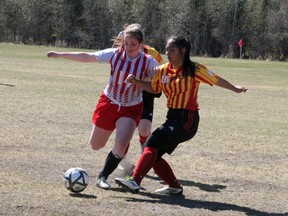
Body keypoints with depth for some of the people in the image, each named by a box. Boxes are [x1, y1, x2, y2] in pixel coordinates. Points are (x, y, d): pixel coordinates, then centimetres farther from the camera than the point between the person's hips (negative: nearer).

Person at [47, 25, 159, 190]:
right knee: (95, 145, 10)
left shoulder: (148, 62, -14)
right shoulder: (115, 55, -12)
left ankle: (103, 177, 0)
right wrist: (60, 55, -5)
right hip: (109, 103, 2)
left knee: (121, 144, -21)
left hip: (131, 109, -2)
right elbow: (87, 57, -6)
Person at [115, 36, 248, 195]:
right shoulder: (163, 70, 7)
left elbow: (216, 80, 4)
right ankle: (175, 187, 15)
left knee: (152, 144, -20)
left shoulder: (194, 70, -8)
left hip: (187, 119, -7)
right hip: (173, 118, 7)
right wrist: (136, 82, 5)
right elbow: (153, 88, 21)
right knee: (154, 155, 2)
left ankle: (135, 181, -26)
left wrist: (235, 89, 14)